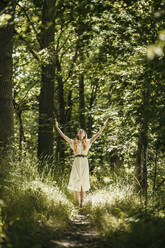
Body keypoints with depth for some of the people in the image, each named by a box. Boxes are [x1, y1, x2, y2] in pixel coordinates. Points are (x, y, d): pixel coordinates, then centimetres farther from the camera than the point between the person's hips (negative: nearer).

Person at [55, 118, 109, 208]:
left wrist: (104, 126, 4)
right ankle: (78, 204, -2)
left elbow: (97, 134, 8)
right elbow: (64, 136, 4)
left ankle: (82, 204, 7)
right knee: (76, 183, -5)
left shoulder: (88, 142, 9)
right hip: (76, 163, 0)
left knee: (83, 183, 2)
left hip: (84, 163, 0)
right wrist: (57, 127, -2)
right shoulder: (73, 142, 9)